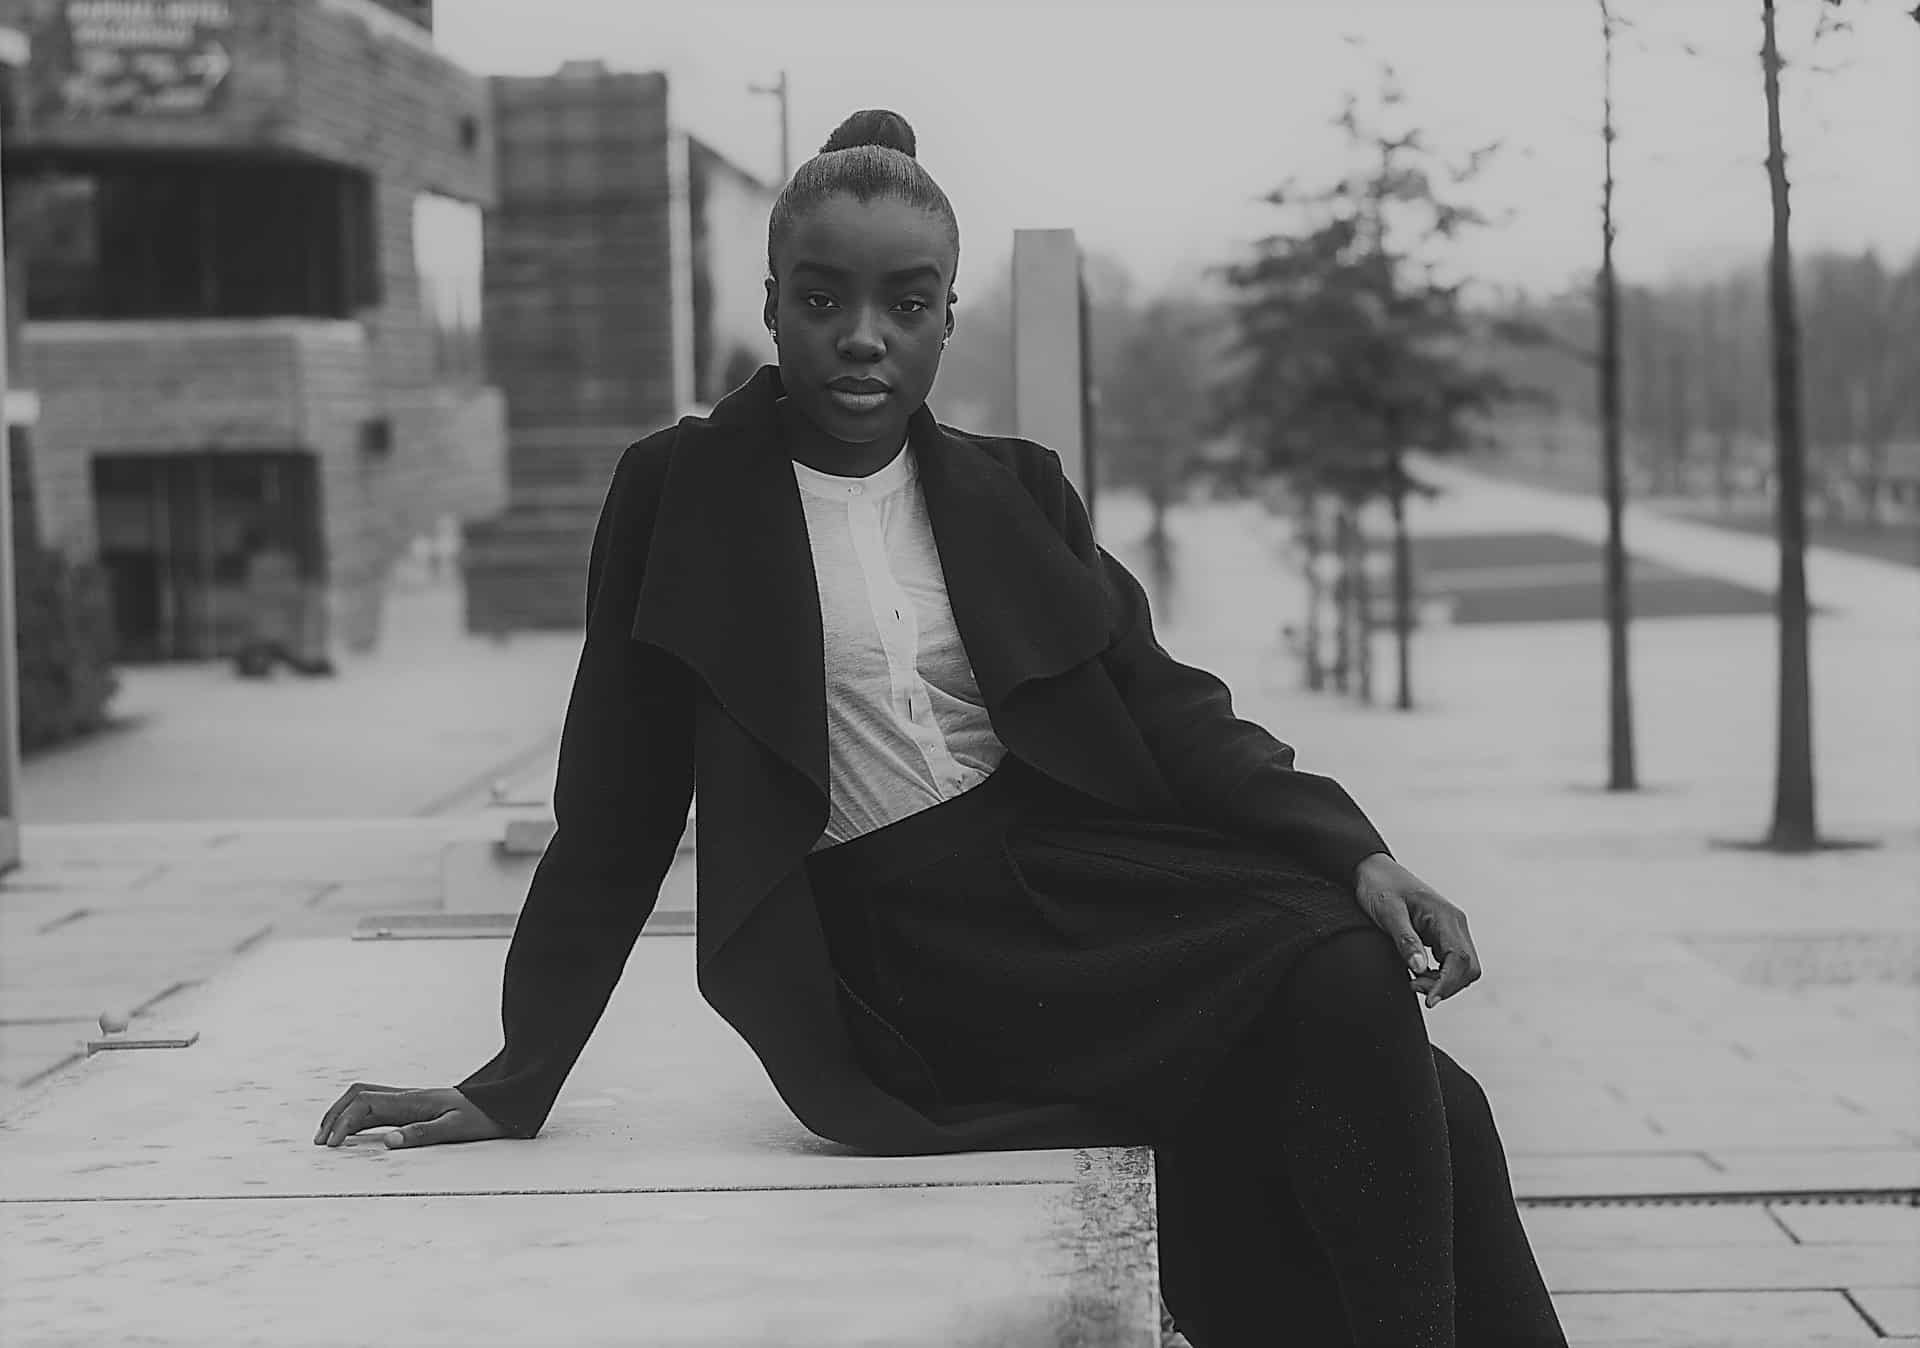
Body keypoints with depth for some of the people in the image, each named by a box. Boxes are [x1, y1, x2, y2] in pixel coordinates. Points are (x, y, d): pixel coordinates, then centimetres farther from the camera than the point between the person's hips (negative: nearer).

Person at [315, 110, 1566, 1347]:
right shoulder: (686, 495, 4)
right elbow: (616, 810, 6)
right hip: (898, 957, -4)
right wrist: (515, 1084, 4)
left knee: (1353, 985, -26)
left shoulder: (1017, 490, 14)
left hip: (1084, 870, 4)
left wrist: (1357, 854, -10)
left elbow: (1168, 708, 7)